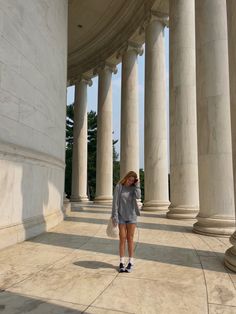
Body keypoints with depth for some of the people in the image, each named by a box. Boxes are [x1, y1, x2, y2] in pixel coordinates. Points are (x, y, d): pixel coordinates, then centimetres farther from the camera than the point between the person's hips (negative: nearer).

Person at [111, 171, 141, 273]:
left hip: (131, 216, 2)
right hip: (121, 216, -1)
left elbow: (138, 196, -18)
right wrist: (115, 216, -11)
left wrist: (137, 185, -11)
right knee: (122, 239, 3)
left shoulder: (133, 188, 2)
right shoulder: (119, 187, -6)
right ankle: (121, 262, 13)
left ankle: (131, 262, 15)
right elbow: (115, 202, -7)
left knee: (130, 239, 7)